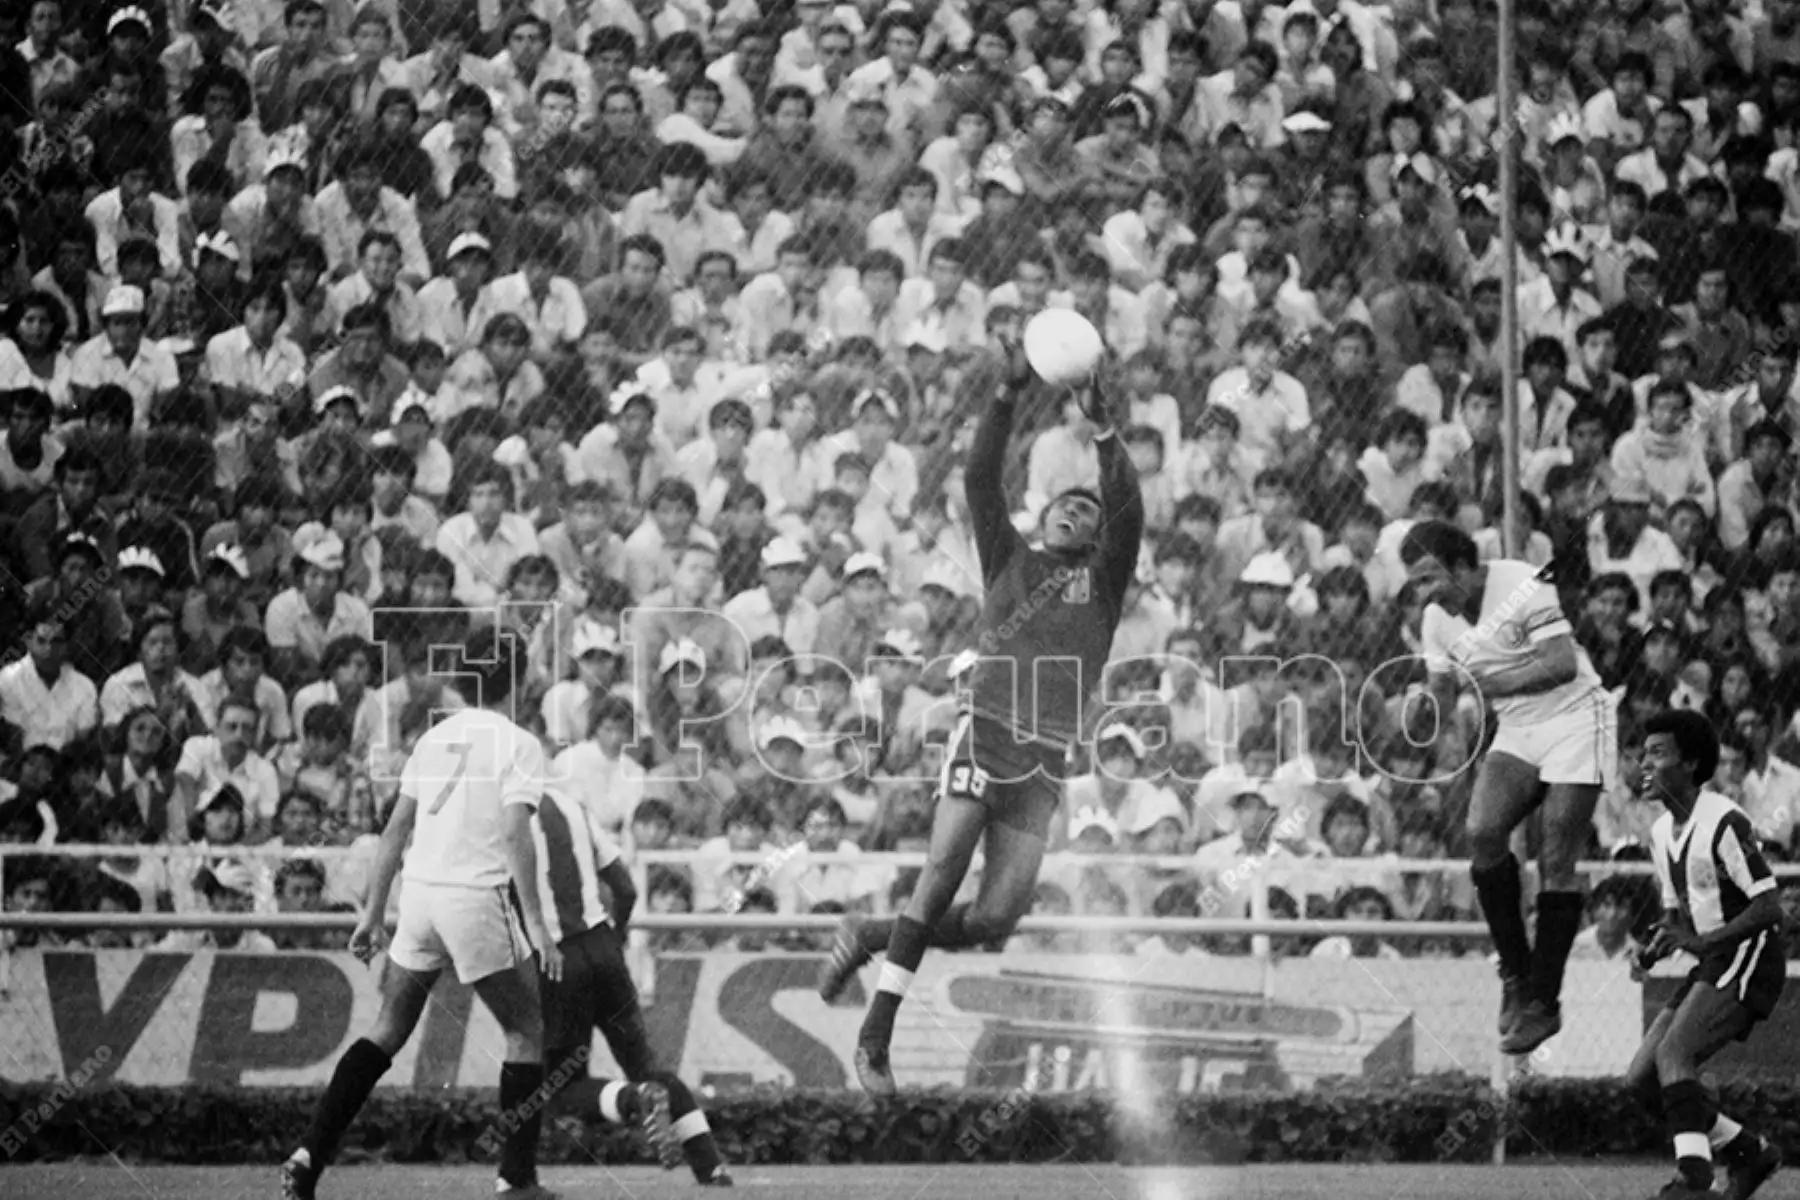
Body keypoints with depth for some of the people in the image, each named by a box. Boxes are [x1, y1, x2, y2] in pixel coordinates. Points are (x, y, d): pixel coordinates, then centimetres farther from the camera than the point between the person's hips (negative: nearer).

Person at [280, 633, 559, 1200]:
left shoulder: (435, 738, 12)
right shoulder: (519, 746, -5)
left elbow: (396, 829, 12)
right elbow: (516, 837, -15)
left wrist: (374, 912, 17)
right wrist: (536, 925, -15)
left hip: (420, 893, 5)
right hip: (477, 898, -5)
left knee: (387, 1031, 11)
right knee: (526, 1031, 8)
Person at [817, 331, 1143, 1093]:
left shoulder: (1103, 580, 19)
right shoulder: (1010, 562, 20)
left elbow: (1129, 510, 1)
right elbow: (980, 479, 9)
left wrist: (1104, 429, -11)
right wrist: (1011, 396, -3)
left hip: (1043, 764, 1)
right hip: (982, 737, -1)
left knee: (997, 918, -9)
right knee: (942, 874, -20)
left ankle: (872, 939, 15)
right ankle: (876, 1034, -17)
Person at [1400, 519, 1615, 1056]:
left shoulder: (1522, 585, -19)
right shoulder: (1438, 620, 2)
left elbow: (1563, 662, -24)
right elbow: (1444, 693, 9)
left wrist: (1494, 683, -29)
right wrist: (1424, 713, -14)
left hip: (1574, 720, -6)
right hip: (1517, 731, 6)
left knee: (1556, 864, -10)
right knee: (1482, 832, -19)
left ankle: (1542, 1001, -2)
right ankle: (1515, 972, -6)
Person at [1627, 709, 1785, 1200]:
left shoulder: (1724, 823, -17)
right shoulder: (1663, 832, 11)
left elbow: (1769, 906, -20)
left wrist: (1703, 942, -28)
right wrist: (1653, 951, 2)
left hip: (1749, 959, -9)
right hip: (1713, 967, 9)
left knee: (1673, 1054, -27)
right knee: (1641, 1080, 2)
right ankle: (1749, 1152, 15)